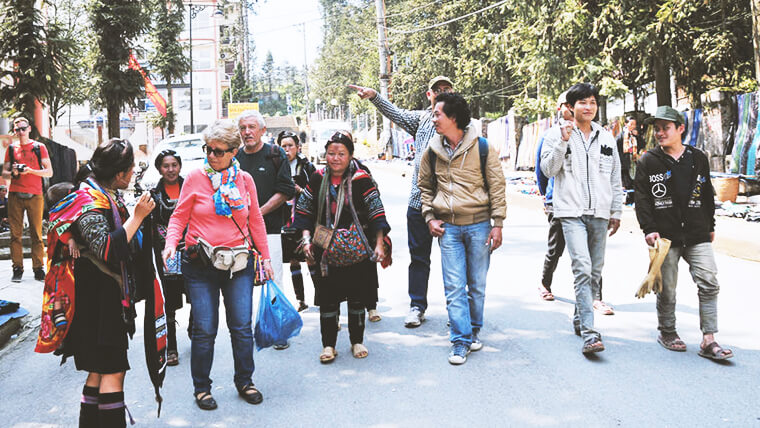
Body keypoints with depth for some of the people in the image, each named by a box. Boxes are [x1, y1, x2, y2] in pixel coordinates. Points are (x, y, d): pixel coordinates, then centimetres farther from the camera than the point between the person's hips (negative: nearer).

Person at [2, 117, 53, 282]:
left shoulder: (39, 147, 8)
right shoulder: (11, 149, 14)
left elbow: (49, 172, 4)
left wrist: (30, 171, -10)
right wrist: (13, 173, -6)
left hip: (35, 195, -2)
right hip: (15, 195, 2)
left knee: (37, 234, -2)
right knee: (15, 234, 0)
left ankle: (38, 268, 2)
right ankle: (17, 269, 5)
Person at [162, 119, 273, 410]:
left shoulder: (244, 180, 5)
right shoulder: (195, 178, -2)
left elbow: (255, 221, 13)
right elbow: (180, 216, 3)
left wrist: (265, 257, 13)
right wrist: (171, 243, -14)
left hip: (239, 264, 2)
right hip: (200, 266, -2)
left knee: (242, 327, 4)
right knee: (204, 330, 1)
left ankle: (244, 381, 25)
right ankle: (202, 388, 20)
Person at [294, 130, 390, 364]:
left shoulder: (361, 180, -8)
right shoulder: (317, 179, 2)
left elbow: (377, 213, -6)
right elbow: (304, 212, 9)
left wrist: (379, 244, -13)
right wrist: (306, 239, -1)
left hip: (357, 250, -2)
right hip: (326, 251, 2)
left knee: (357, 298, 7)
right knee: (327, 298, 3)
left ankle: (357, 341, 24)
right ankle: (328, 345, 15)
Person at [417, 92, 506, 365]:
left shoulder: (482, 148, -4)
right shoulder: (432, 151, 5)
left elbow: (497, 187, 0)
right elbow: (425, 187, 17)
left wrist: (497, 224, -4)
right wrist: (430, 217, 5)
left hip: (478, 225, -2)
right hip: (448, 228, 2)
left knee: (477, 285, 9)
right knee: (454, 287, -2)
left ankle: (474, 330, 28)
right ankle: (460, 340, 3)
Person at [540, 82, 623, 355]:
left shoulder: (607, 138, 15)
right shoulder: (557, 134, 3)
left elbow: (615, 179, 19)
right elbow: (548, 169, -6)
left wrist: (616, 212, 16)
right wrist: (563, 142, -16)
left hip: (600, 214, 5)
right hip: (572, 212, -5)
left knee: (595, 272, 8)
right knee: (582, 268, -17)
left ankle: (580, 319, 27)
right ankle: (589, 334, -20)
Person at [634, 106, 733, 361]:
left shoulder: (698, 158, 12)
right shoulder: (647, 162, 2)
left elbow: (708, 195, 19)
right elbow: (642, 199, -1)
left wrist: (710, 226, 18)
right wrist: (649, 229, -11)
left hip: (697, 235, 2)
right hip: (665, 236, -2)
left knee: (709, 284, -6)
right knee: (666, 289, 4)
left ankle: (708, 341, -1)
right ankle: (666, 332, 24)